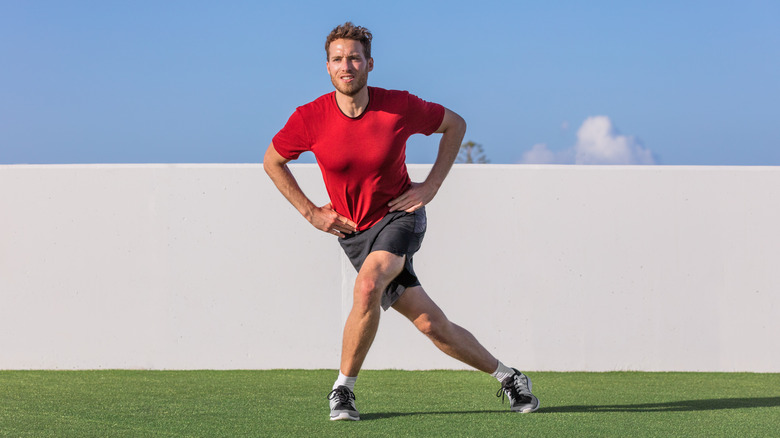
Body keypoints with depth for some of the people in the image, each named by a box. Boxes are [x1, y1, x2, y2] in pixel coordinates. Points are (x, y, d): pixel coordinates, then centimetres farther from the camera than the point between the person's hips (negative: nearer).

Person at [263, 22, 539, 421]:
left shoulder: (400, 106, -13)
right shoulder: (310, 118, -11)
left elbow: (455, 124, 5)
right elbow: (272, 161, 7)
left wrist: (431, 185, -3)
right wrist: (311, 212, 0)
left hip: (399, 216, -2)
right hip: (354, 232, 2)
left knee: (367, 287, -31)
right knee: (431, 323, -3)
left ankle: (343, 388, -12)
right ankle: (506, 376, 16)